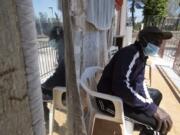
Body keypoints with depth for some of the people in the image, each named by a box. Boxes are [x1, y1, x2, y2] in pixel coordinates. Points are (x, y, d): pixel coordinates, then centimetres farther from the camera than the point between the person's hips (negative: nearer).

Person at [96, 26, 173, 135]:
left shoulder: (142, 55, 7)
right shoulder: (130, 53, -25)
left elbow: (139, 81, 10)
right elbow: (121, 87, -35)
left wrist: (150, 103, -3)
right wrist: (152, 108, -26)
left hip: (124, 94, 10)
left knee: (156, 94, 22)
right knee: (162, 122, -15)